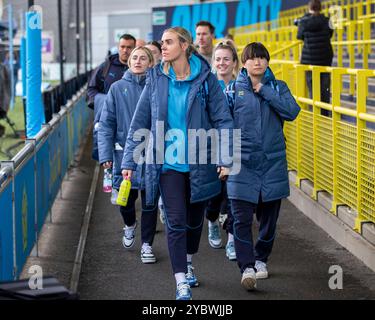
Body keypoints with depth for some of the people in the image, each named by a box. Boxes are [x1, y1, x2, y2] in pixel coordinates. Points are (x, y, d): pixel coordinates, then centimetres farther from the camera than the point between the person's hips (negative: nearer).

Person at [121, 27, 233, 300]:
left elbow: (223, 119, -4)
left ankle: (188, 264, 40)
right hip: (168, 163, 0)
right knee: (176, 222, -5)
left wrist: (225, 158, -12)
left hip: (198, 162, 0)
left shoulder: (206, 78, -5)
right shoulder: (156, 79, 0)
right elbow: (140, 122, 3)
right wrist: (129, 160, 0)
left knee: (195, 219, 15)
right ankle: (182, 283, -4)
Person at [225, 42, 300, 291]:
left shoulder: (278, 87, 7)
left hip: (273, 162, 2)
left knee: (269, 216, 11)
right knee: (242, 218, -10)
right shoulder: (233, 89, 3)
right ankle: (247, 267, -11)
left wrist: (265, 91, -12)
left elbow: (292, 111, -11)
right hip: (242, 162, -2)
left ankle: (261, 259, 29)